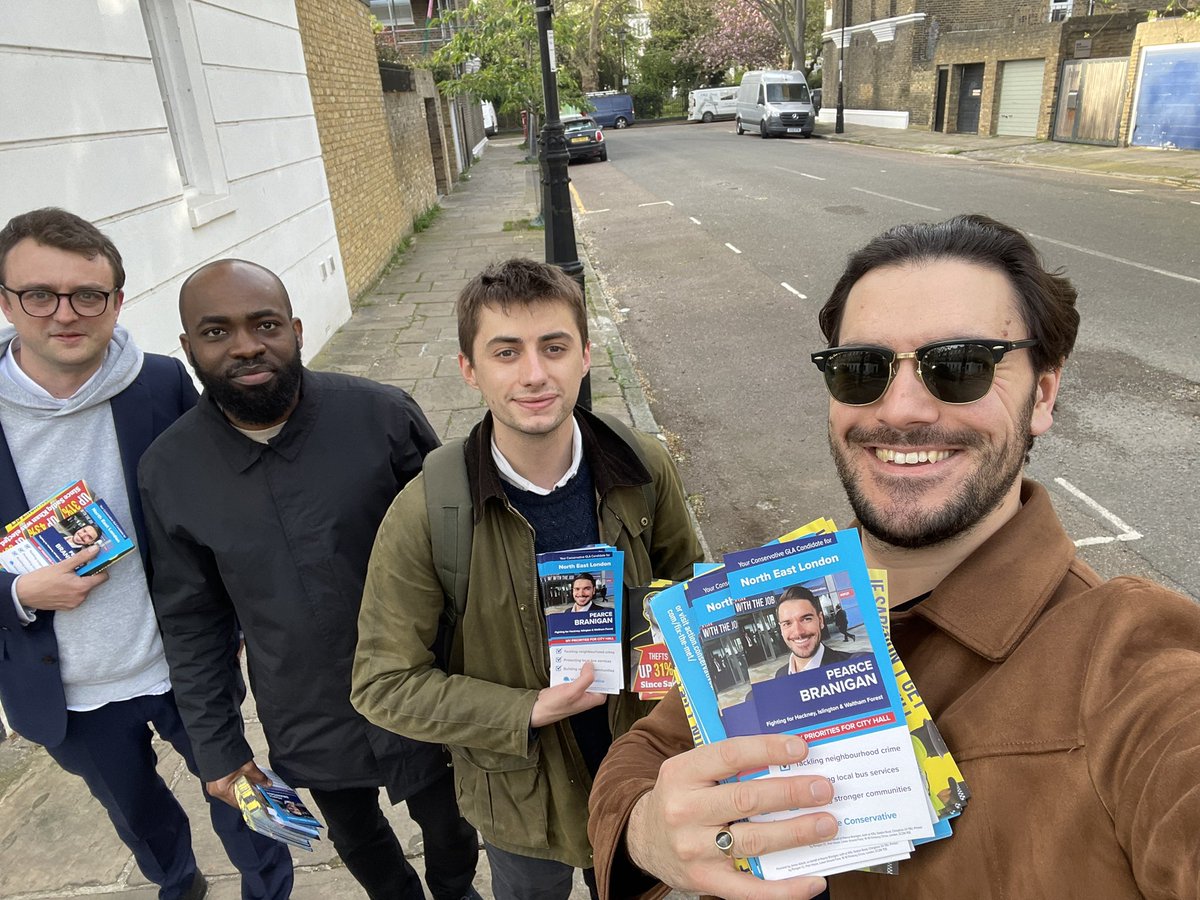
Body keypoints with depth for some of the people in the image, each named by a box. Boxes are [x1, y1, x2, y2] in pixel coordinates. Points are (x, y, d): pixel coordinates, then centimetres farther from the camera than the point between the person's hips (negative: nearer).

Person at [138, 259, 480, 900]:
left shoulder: (382, 416, -19)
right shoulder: (167, 470, -10)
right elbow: (191, 620, 0)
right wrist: (216, 746, 3)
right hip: (308, 726, 2)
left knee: (447, 827, 23)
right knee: (358, 843, 27)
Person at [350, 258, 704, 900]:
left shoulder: (643, 472, -16)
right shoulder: (425, 515, -25)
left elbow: (684, 583, 1)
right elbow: (383, 683, -18)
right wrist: (530, 711, -26)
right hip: (522, 797, -2)